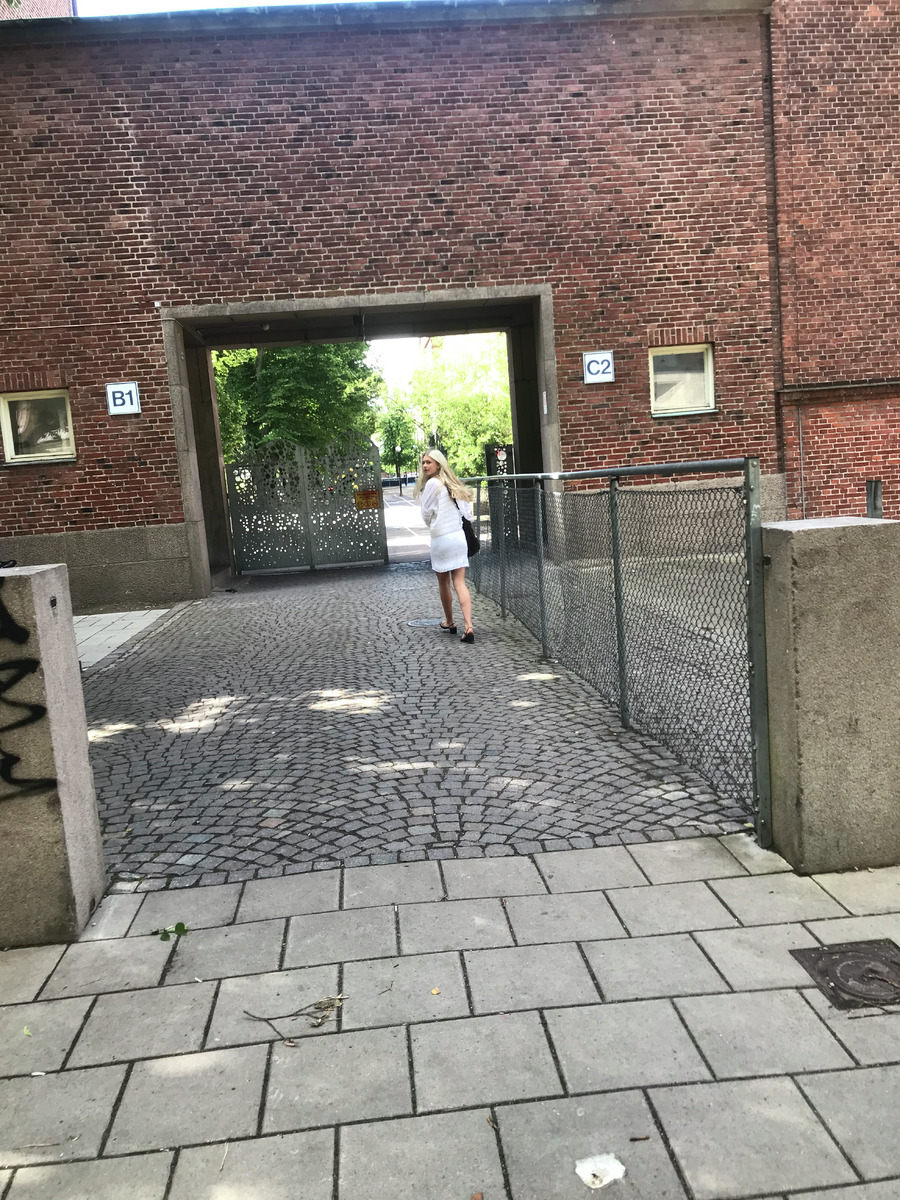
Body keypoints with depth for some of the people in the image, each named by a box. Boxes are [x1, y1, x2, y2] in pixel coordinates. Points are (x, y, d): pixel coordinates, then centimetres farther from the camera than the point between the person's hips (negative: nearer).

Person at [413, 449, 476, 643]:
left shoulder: (433, 483, -10)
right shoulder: (452, 484, 10)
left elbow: (426, 514, -4)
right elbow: (466, 510, 10)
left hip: (441, 538, -6)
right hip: (459, 536, 6)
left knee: (443, 583, 12)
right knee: (460, 583, -1)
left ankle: (449, 622, 26)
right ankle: (468, 626, -13)